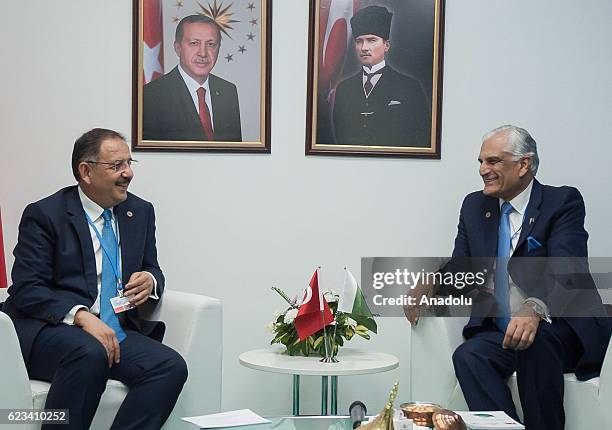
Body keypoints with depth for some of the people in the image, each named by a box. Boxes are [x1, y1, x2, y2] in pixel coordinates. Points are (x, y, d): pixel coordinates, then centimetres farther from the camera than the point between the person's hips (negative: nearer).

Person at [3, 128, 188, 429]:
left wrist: (150, 280, -4)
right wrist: (81, 316, -27)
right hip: (49, 330, -5)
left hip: (116, 331, 5)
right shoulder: (44, 215, -4)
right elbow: (26, 289, -11)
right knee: (90, 353, -38)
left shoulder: (141, 212, 14)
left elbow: (151, 269, 23)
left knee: (171, 367, -22)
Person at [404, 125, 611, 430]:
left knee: (537, 340, -36)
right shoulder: (475, 206, 14)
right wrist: (430, 285, -7)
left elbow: (566, 271, -19)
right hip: (497, 333, 5)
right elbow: (461, 267, 17)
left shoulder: (563, 202, -5)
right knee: (467, 356, -26)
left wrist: (535, 308, -39)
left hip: (562, 328, -4)